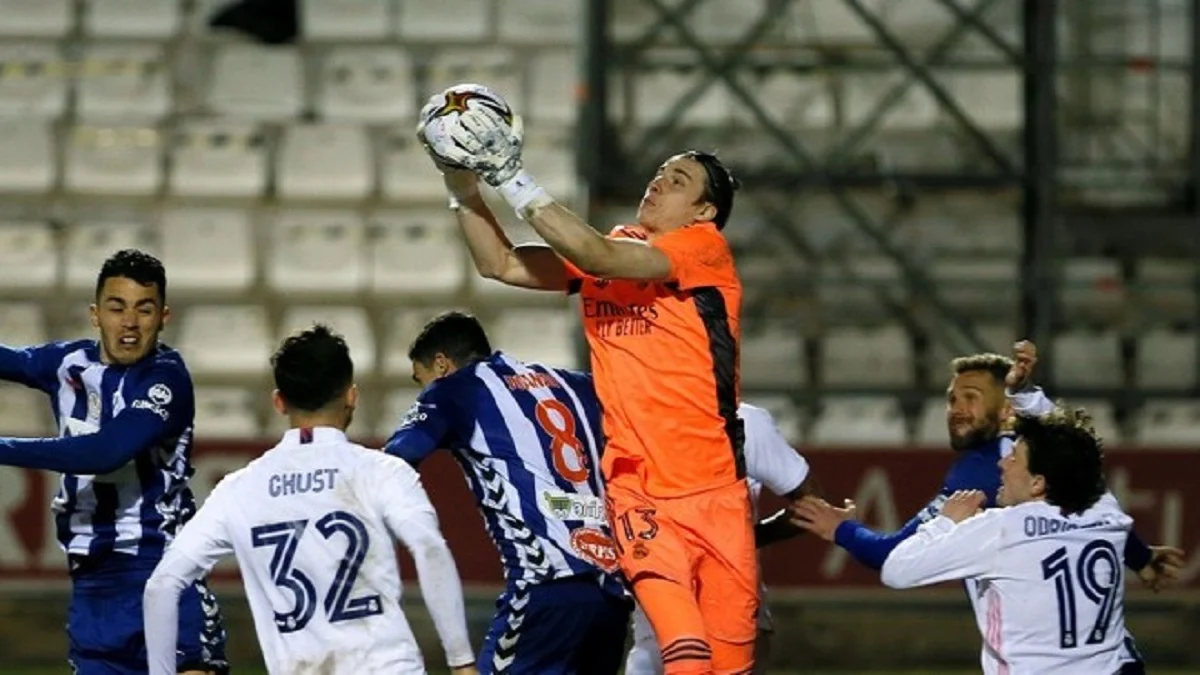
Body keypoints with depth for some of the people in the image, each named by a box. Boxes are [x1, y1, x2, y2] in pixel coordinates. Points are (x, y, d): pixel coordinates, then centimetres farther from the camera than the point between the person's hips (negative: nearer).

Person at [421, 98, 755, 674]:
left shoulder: (705, 248, -4)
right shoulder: (608, 249, 14)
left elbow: (600, 258, -18)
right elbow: (500, 264, 11)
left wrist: (514, 182, -20)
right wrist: (463, 188, -5)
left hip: (714, 488, -3)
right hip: (635, 488, 3)